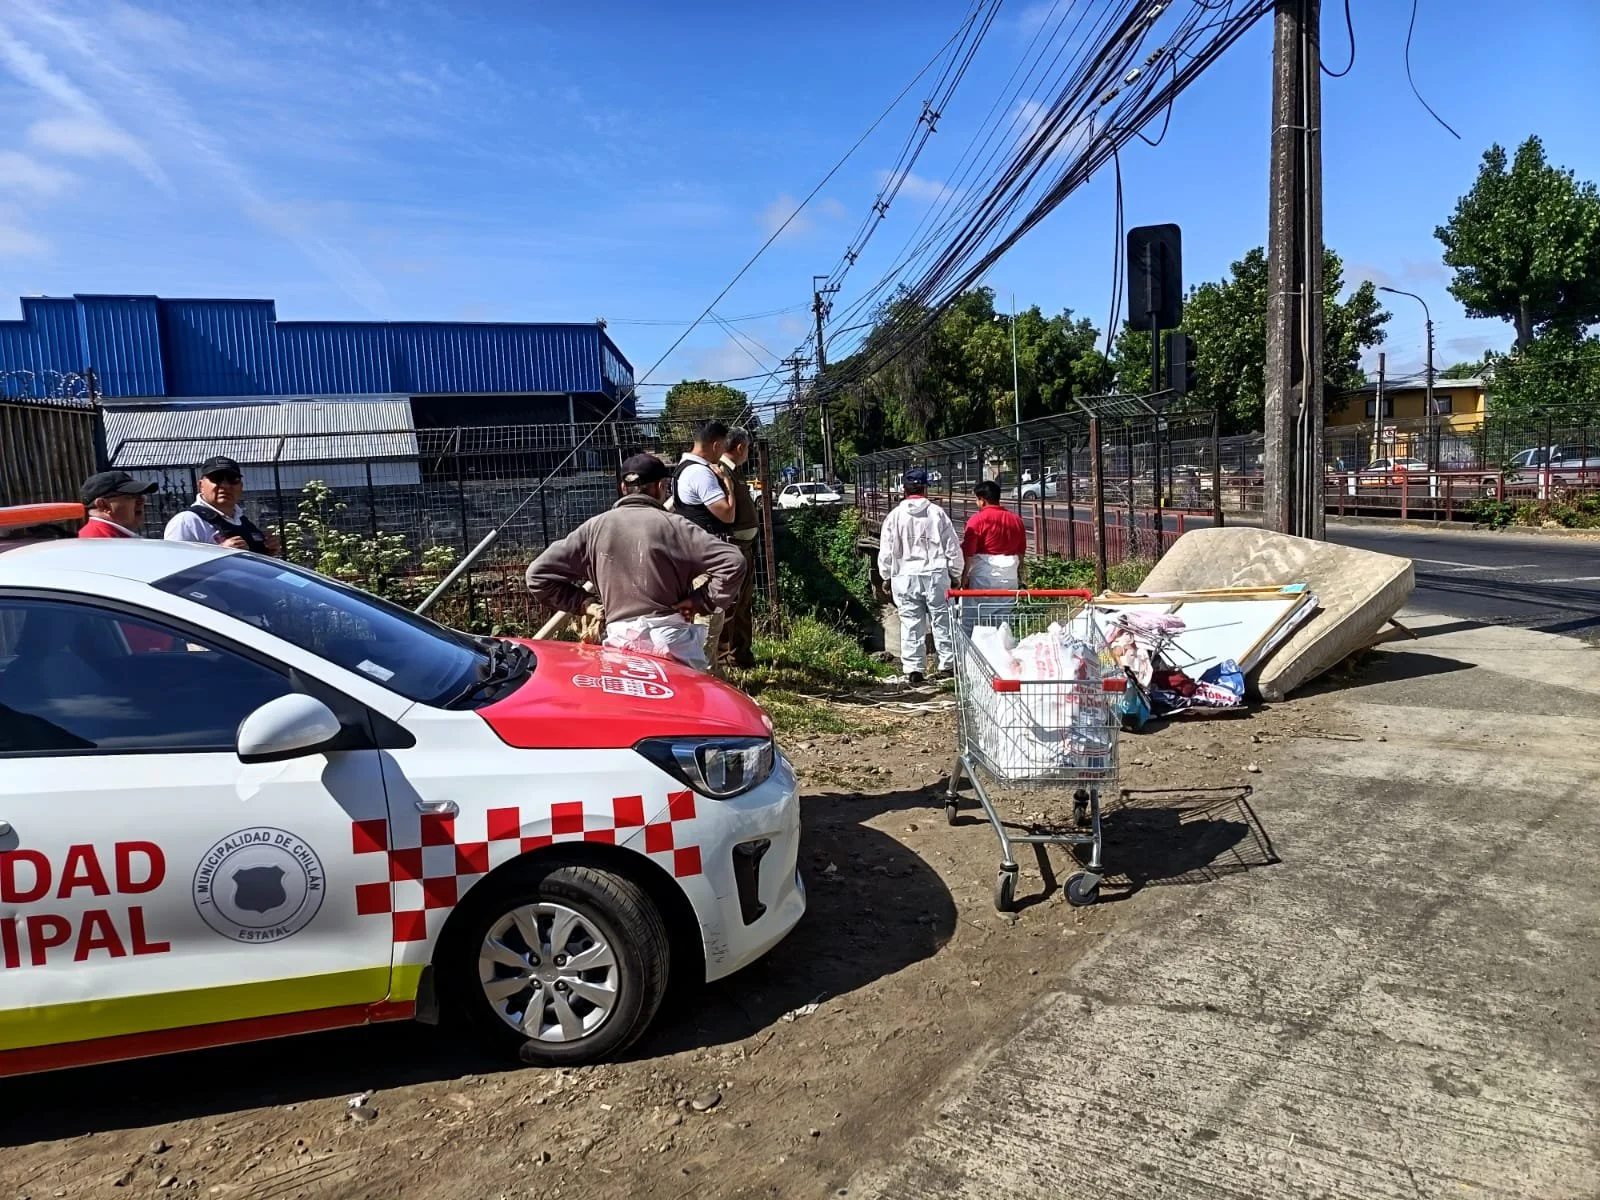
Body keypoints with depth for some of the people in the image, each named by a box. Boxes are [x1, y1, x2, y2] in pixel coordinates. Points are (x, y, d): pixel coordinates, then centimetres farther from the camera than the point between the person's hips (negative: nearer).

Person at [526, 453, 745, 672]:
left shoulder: (595, 527, 3)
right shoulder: (672, 525, -6)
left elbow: (539, 574, 6)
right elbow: (732, 561, -14)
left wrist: (583, 602, 11)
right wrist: (702, 601, -4)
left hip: (620, 641, 3)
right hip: (671, 637, -2)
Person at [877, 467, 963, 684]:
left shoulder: (895, 516, -2)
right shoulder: (937, 513, -3)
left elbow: (886, 552, 2)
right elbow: (953, 548, 1)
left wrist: (887, 577, 16)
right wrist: (955, 574, 13)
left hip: (905, 577, 0)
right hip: (935, 575, 0)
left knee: (911, 624, 5)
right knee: (942, 621, 10)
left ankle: (913, 668, 7)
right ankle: (947, 663, 15)